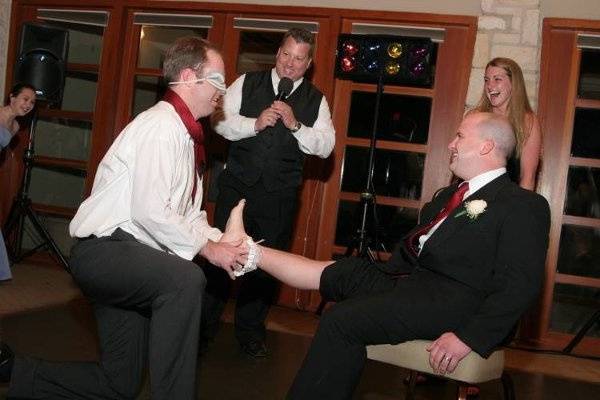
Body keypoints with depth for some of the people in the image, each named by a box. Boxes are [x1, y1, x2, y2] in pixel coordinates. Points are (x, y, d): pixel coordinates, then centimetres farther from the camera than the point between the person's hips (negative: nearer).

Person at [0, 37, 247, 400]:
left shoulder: (185, 134, 15)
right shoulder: (162, 126, -15)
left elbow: (188, 215, 17)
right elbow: (150, 211, -24)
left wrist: (221, 241, 0)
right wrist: (207, 247, -16)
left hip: (129, 259, 10)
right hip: (105, 248, -10)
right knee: (186, 279, -36)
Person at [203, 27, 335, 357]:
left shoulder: (316, 100, 7)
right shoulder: (248, 83, 6)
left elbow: (325, 147, -1)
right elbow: (220, 120, -2)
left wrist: (295, 125, -15)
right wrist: (255, 123, -16)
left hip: (280, 195, 1)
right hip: (238, 185, 0)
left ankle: (249, 330, 25)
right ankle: (204, 326, 17)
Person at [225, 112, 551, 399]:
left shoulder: (524, 206, -5)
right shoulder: (450, 195, 21)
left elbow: (519, 285, -15)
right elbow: (413, 244, 23)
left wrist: (470, 338, -21)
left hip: (453, 300, -8)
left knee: (342, 319, -19)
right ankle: (251, 253, 7)